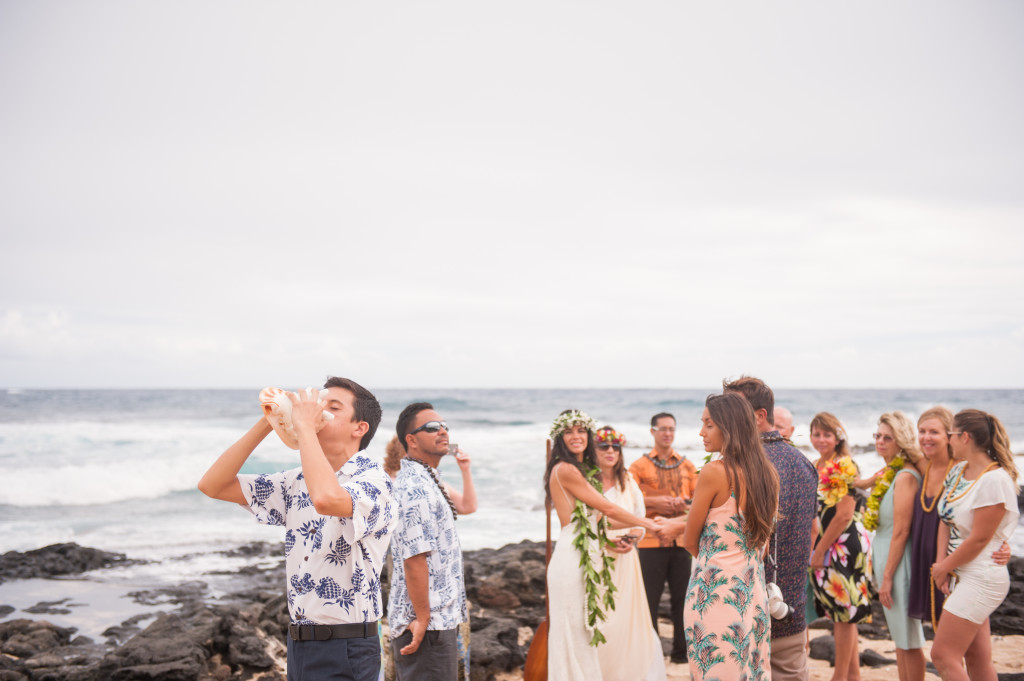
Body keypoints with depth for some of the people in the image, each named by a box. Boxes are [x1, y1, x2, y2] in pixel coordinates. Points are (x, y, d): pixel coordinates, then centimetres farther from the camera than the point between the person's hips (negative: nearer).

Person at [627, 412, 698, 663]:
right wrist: (654, 502, -16)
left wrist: (684, 503, -10)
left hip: (681, 539, 3)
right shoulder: (639, 466, 6)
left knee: (681, 596, 4)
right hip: (651, 540, -3)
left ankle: (681, 649, 14)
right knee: (650, 598, -2)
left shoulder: (687, 466, 14)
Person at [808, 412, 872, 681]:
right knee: (841, 614, 12)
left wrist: (819, 552, -14)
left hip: (845, 546, -8)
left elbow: (843, 516, -17)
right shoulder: (816, 468, 12)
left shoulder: (844, 468, -13)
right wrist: (815, 549, 11)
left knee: (843, 613, -2)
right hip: (827, 548, 9)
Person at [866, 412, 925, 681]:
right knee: (899, 638, 16)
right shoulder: (889, 473, 11)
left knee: (909, 639, -1)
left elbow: (901, 532, -20)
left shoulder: (905, 476, -18)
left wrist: (888, 576, -19)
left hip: (899, 560, -10)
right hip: (884, 556, 10)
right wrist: (880, 571, 15)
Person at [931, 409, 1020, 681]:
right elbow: (946, 521, 7)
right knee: (978, 659, 12)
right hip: (961, 576, 9)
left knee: (943, 655, -10)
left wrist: (944, 567, -7)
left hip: (981, 578, -9)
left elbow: (979, 539, -19)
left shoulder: (996, 480, -19)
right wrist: (941, 563, -5)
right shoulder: (958, 470, 8)